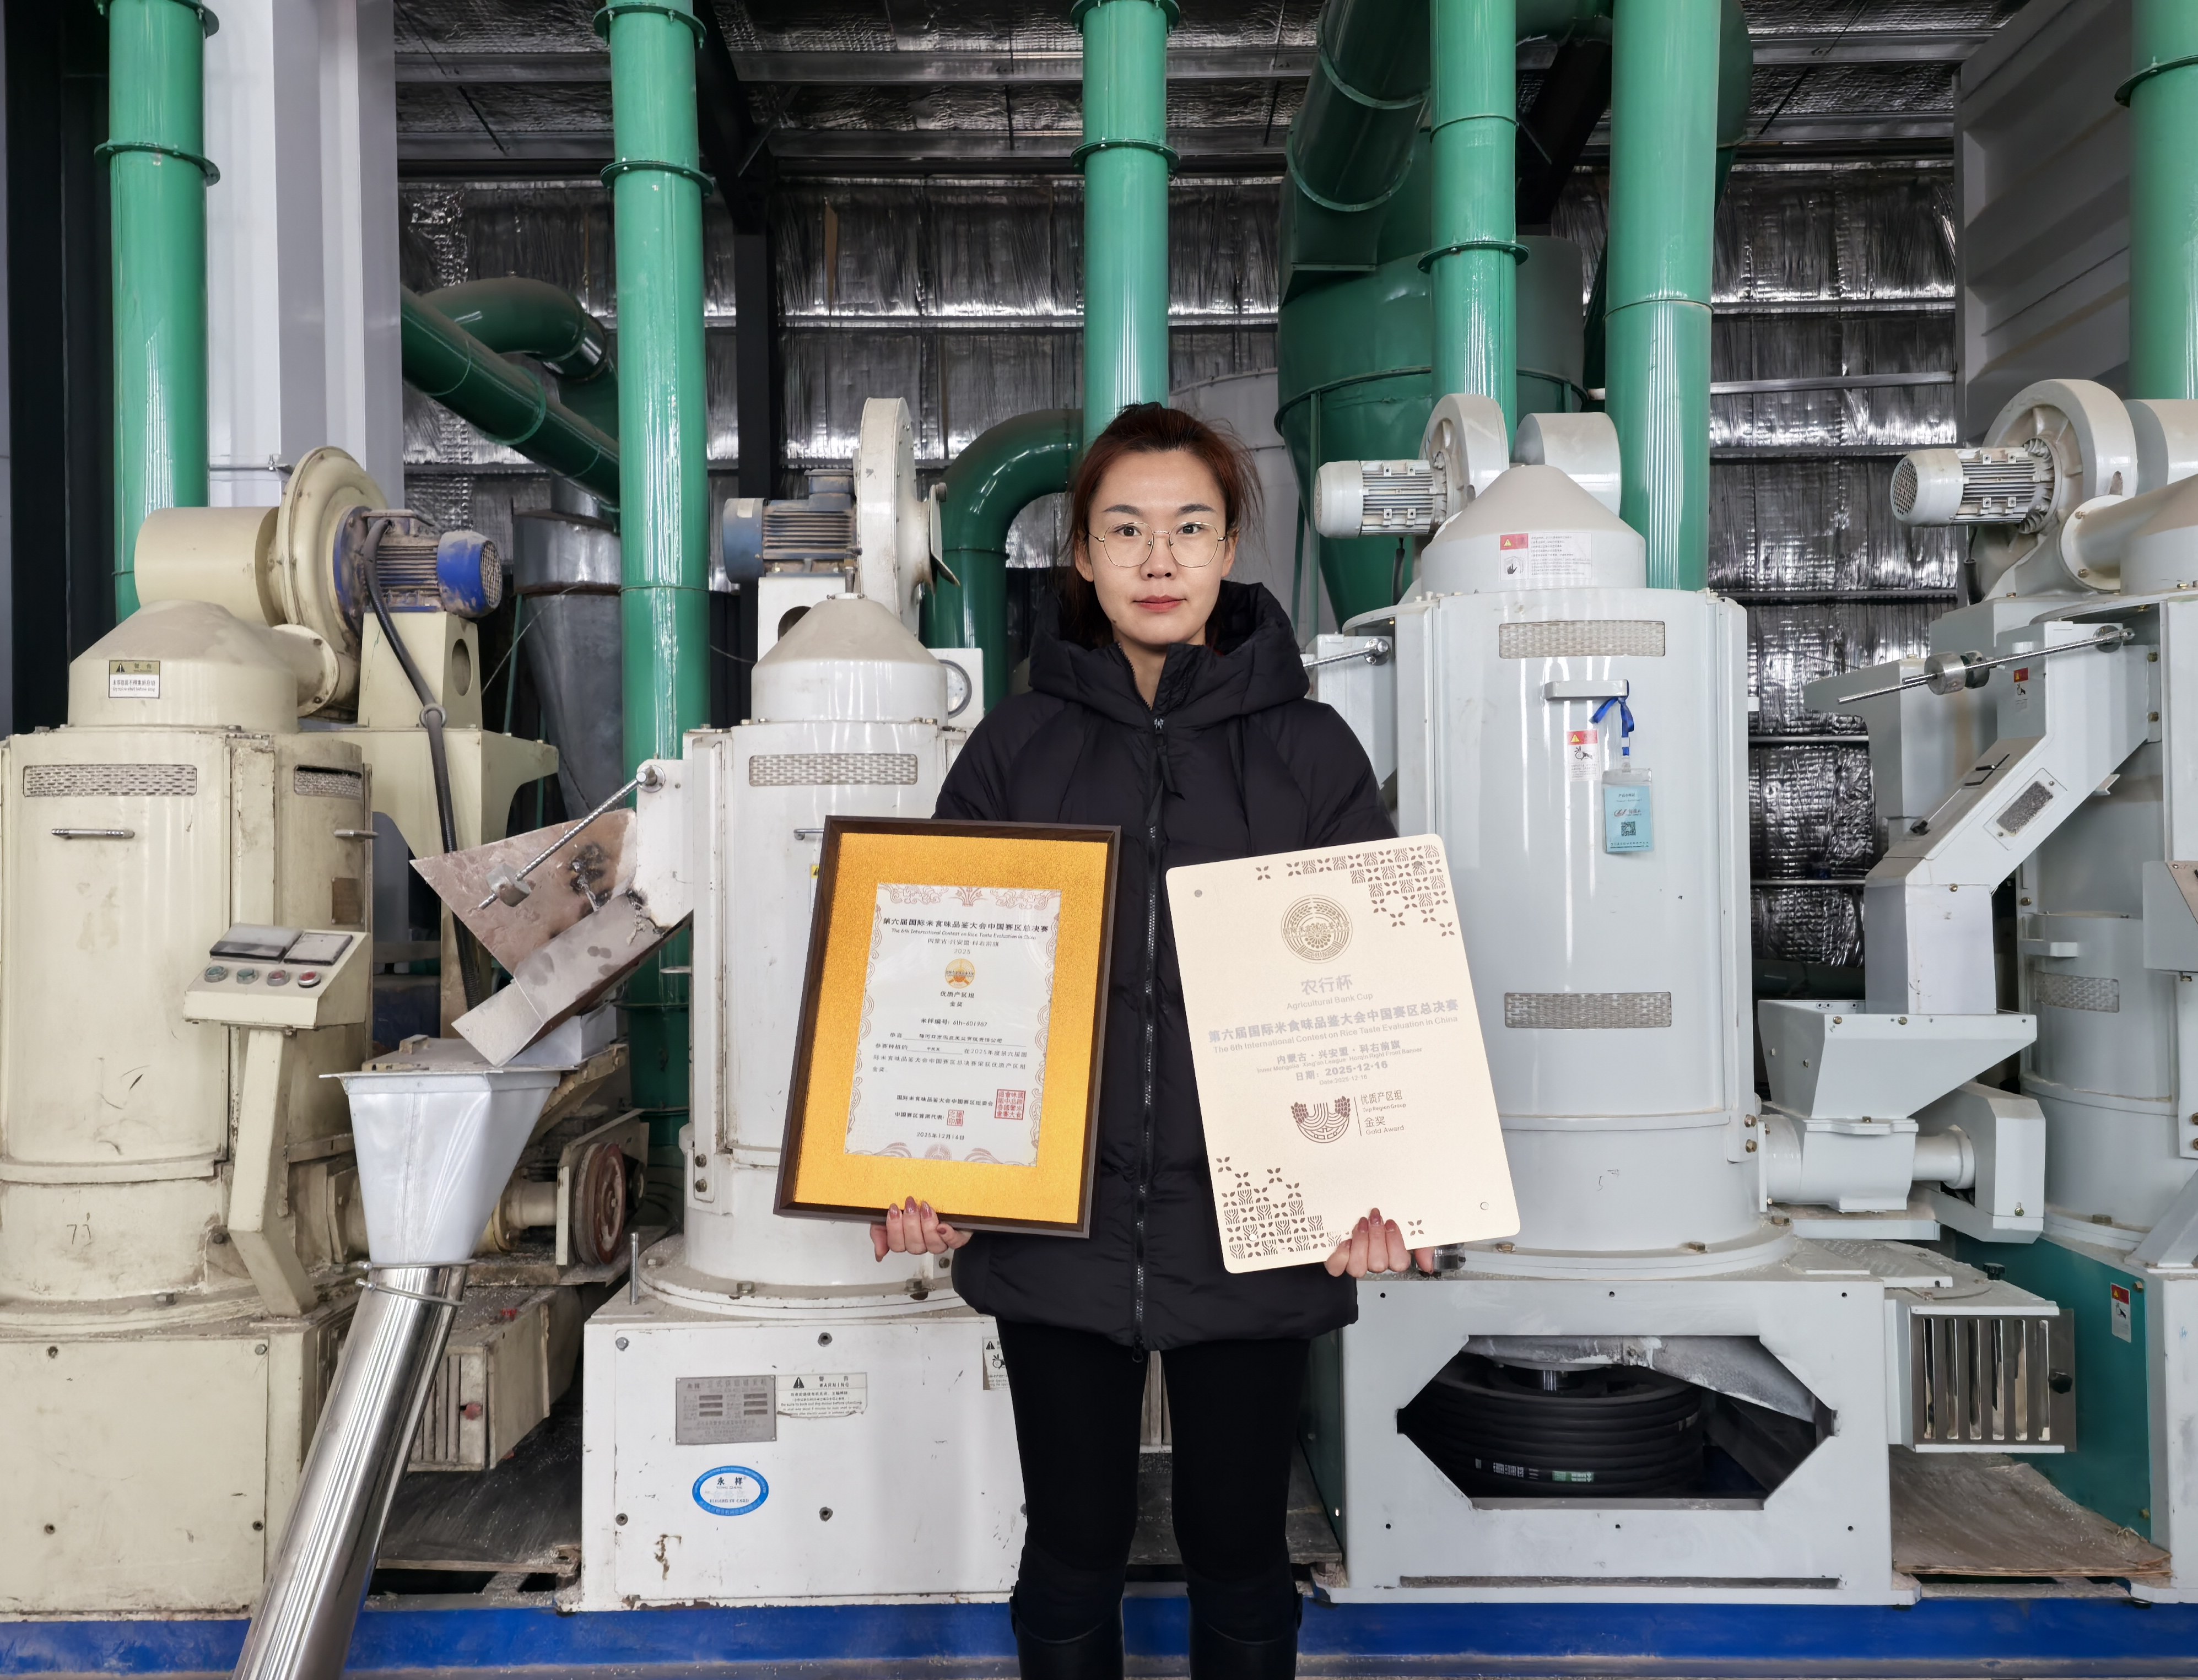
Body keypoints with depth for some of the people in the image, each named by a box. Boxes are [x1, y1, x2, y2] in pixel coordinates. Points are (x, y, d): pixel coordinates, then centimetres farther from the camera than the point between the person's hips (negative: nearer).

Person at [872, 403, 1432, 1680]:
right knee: (1073, 1555, 14)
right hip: (1054, 1229, 1)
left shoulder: (1311, 750, 0)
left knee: (1239, 1552, 14)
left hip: (1252, 1229, 0)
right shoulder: (1016, 750, 2)